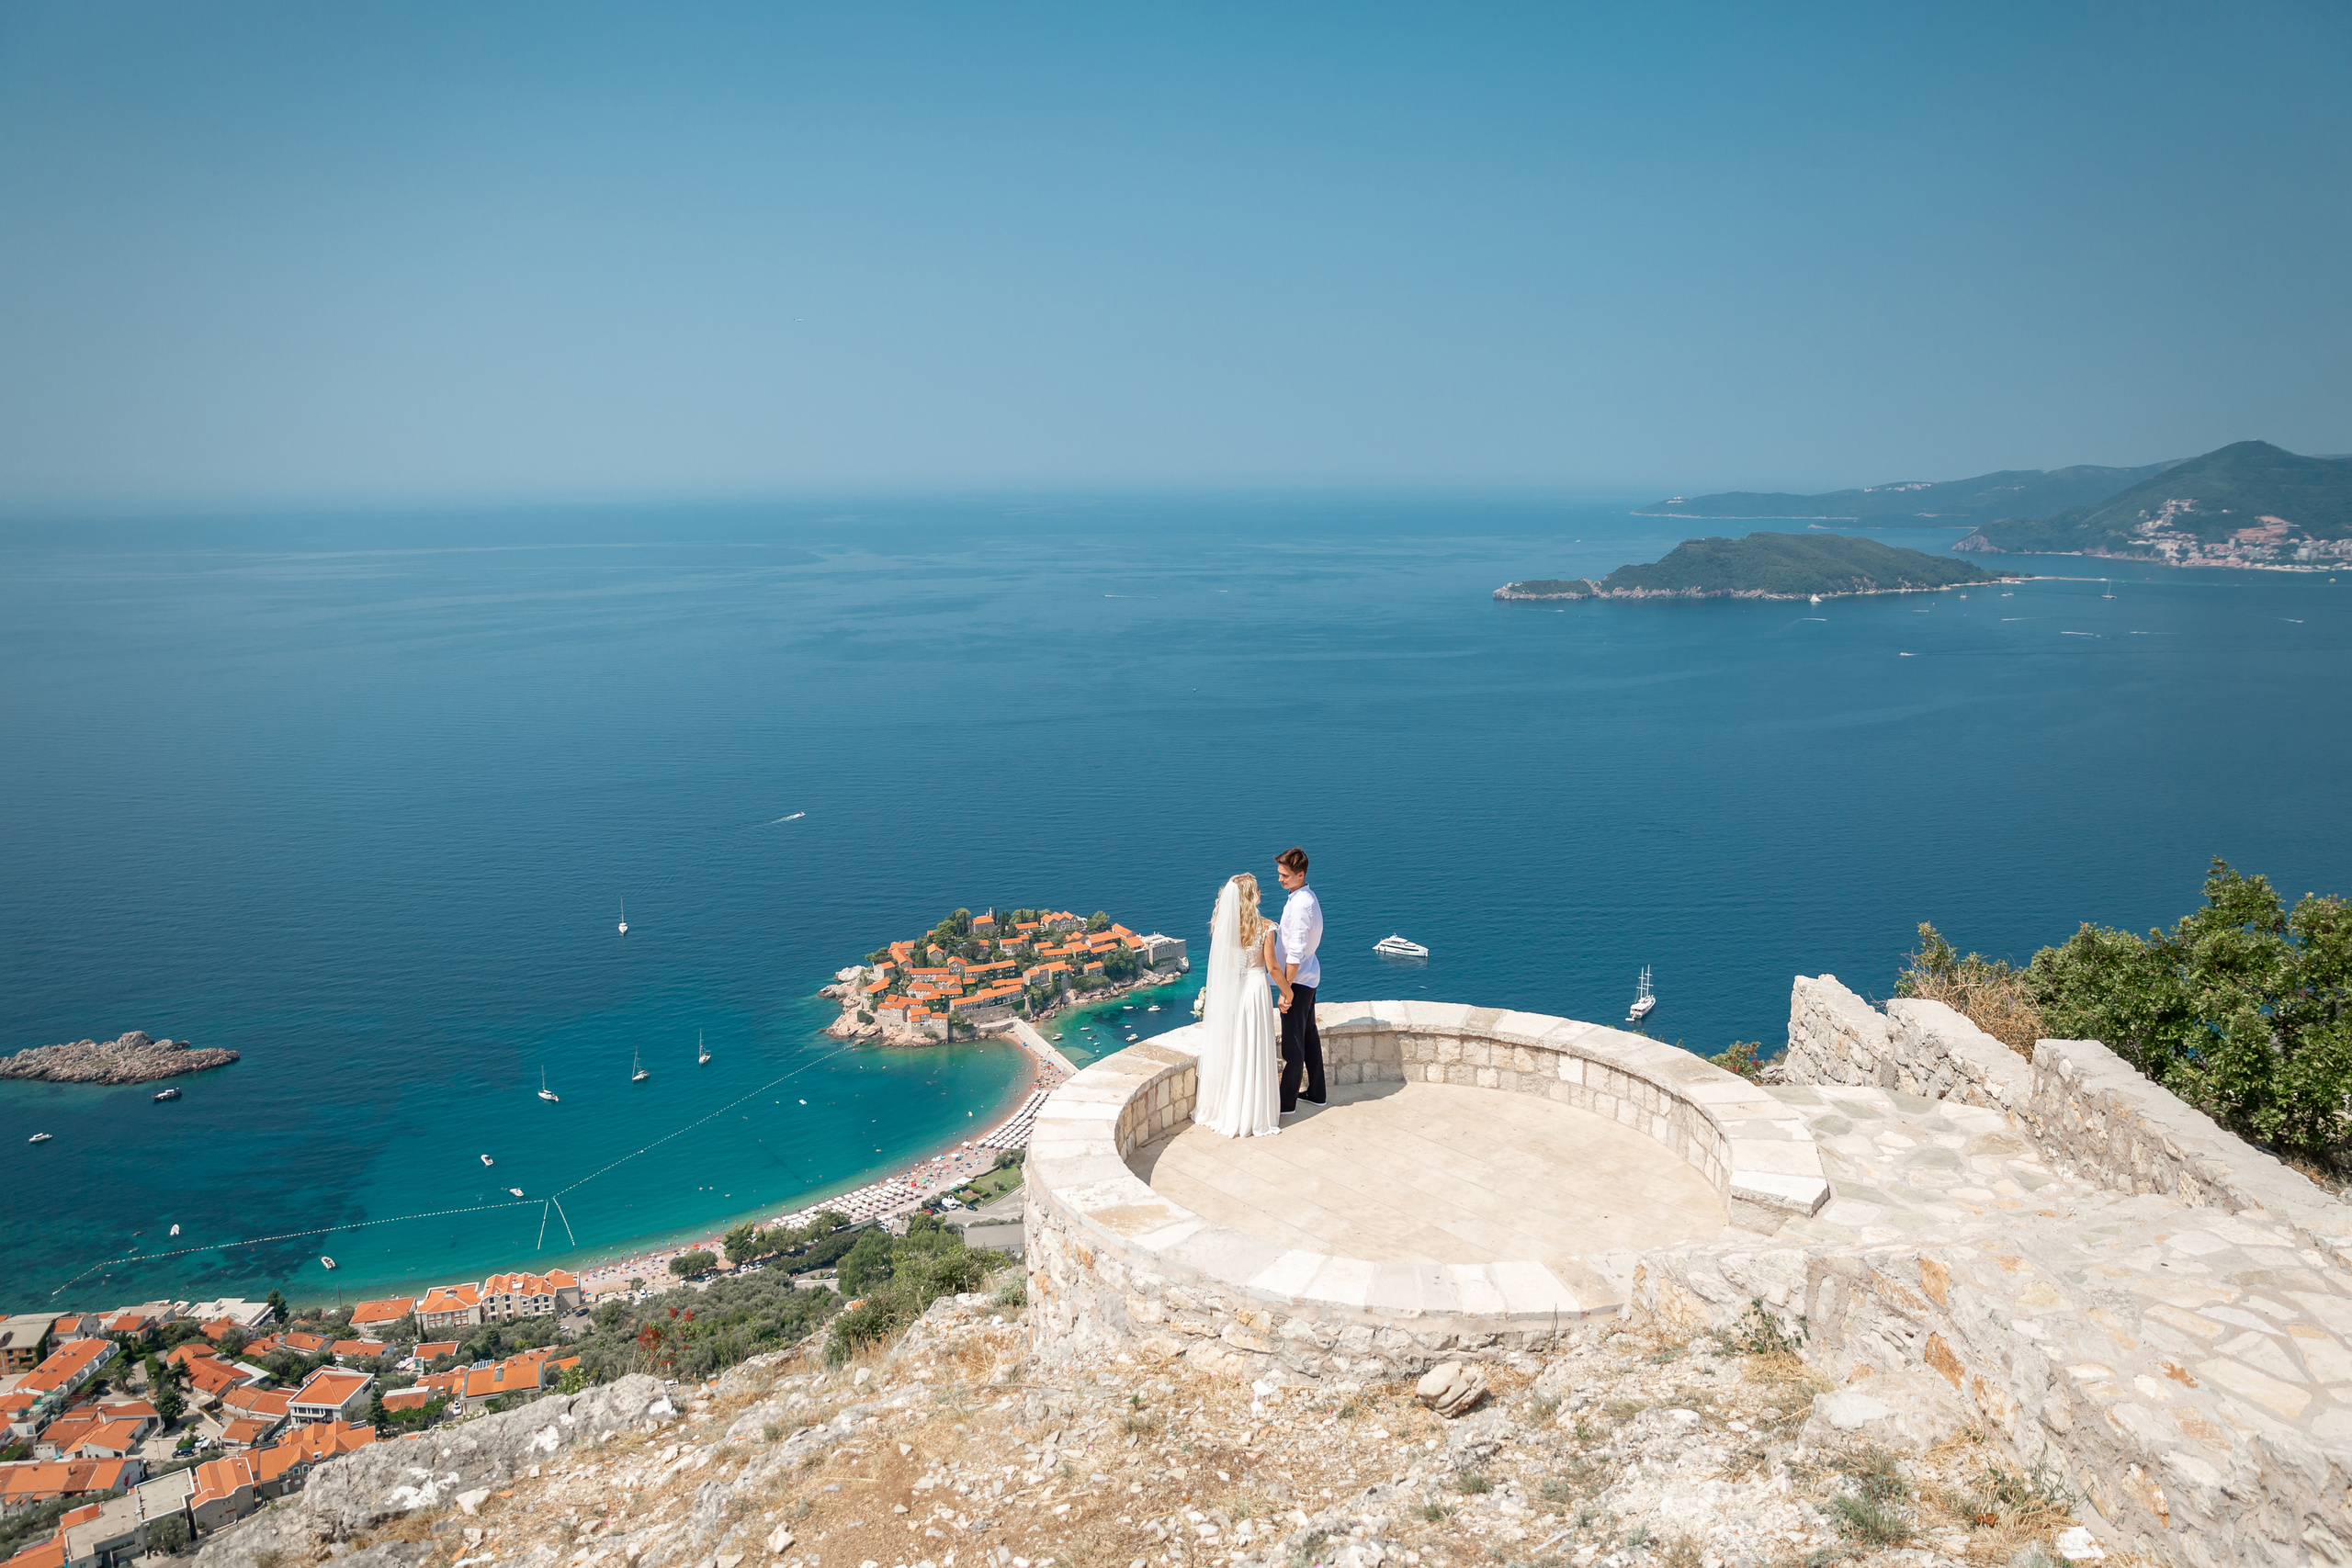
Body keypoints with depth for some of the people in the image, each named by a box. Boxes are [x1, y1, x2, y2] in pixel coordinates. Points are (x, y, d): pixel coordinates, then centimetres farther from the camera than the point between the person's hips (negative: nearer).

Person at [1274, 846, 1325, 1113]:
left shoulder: (1300, 905, -24)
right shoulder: (1308, 896, 7)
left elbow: (1295, 952, -25)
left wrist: (1286, 990, -22)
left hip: (1298, 979, -10)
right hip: (1309, 976, 10)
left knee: (1293, 1042, 0)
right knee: (1309, 1035, 18)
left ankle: (1287, 1102, 9)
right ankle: (1315, 1092, 29)